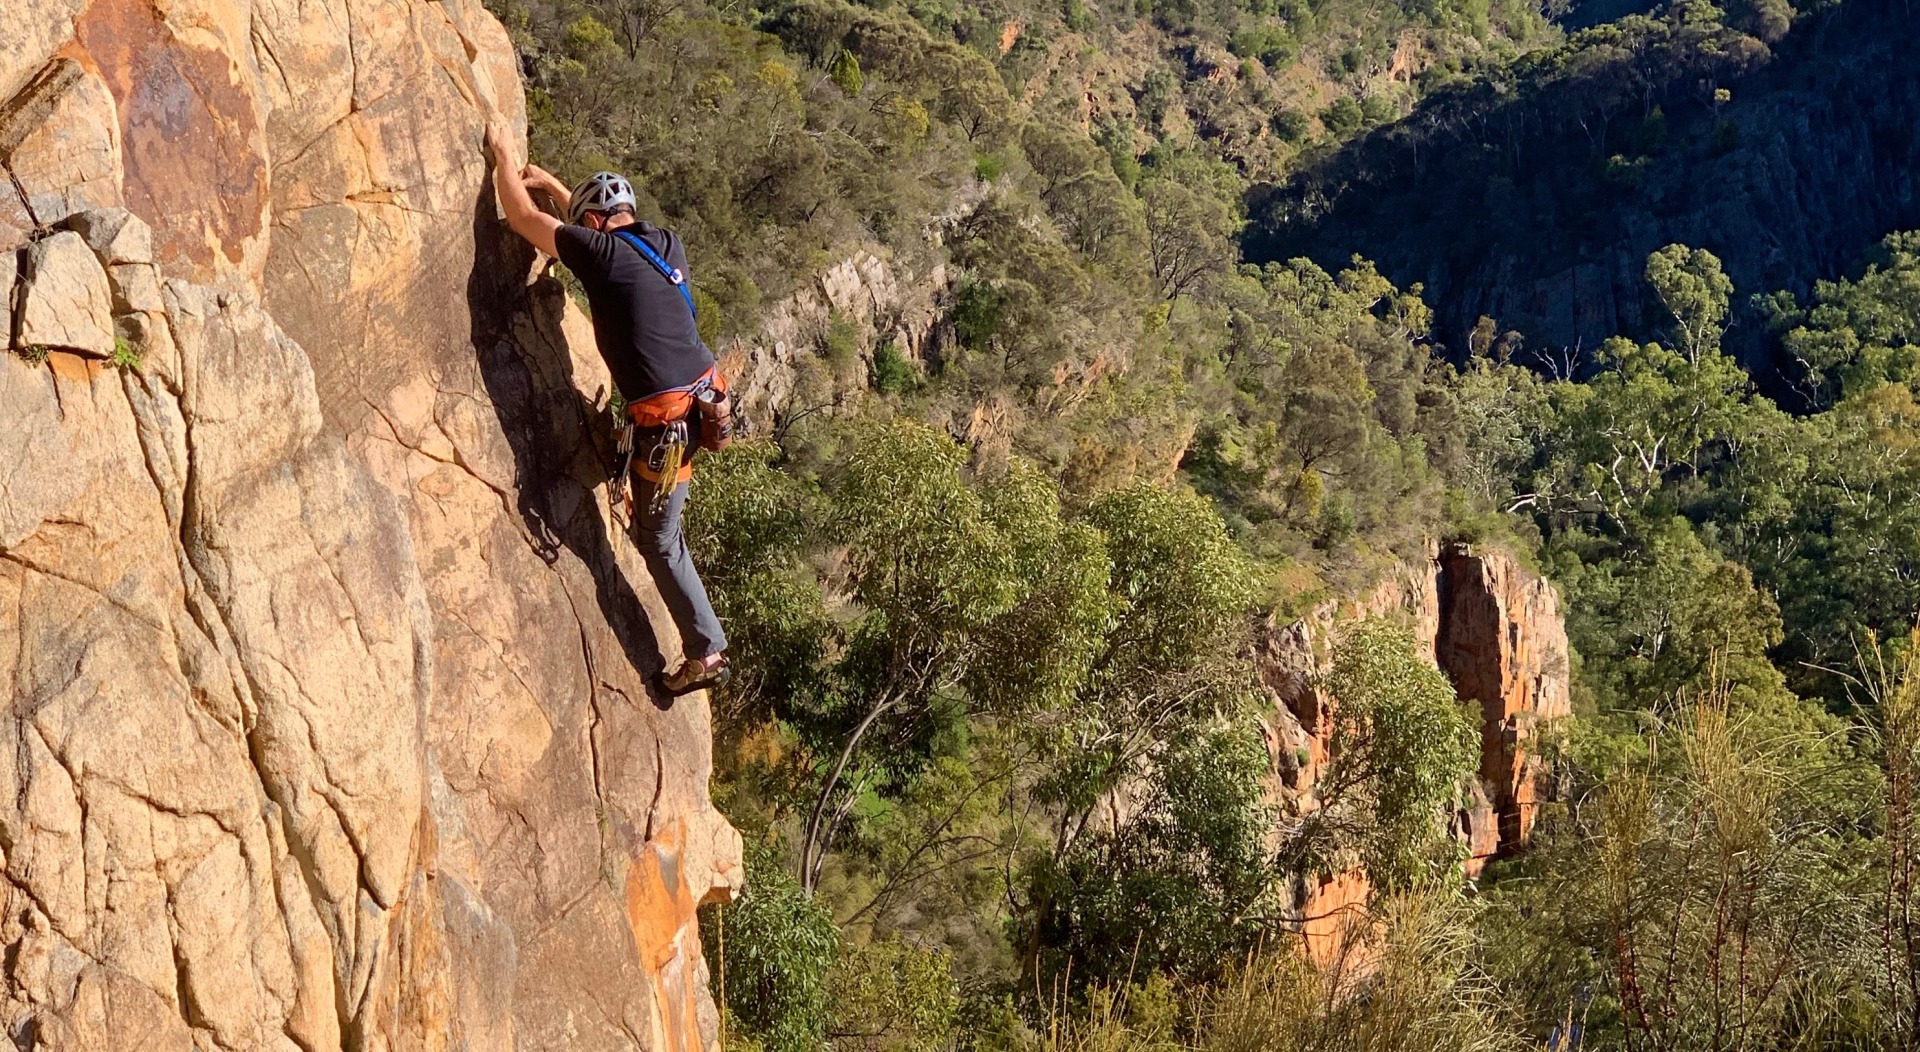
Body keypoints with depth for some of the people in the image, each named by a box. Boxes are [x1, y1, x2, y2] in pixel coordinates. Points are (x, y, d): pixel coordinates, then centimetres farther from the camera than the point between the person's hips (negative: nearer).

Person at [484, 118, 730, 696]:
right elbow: (609, 225, 31)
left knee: (659, 539, 6)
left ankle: (706, 653, 10)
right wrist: (550, 183, 34)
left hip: (669, 416, -8)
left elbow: (523, 219, -3)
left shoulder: (603, 255, -13)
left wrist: (504, 156, 12)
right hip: (704, 390, 8)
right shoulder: (664, 245, 8)